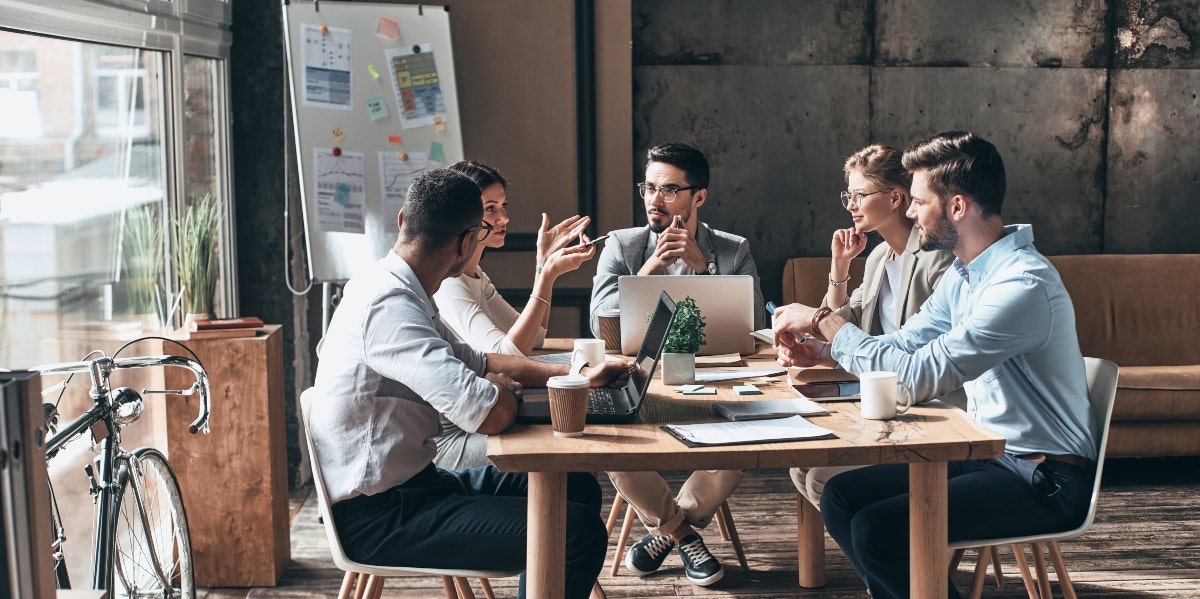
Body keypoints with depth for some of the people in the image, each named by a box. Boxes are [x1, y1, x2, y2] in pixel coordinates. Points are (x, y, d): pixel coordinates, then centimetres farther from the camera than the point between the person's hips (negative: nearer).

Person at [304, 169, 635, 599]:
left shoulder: (395, 290, 9)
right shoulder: (390, 305, -24)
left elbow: (478, 363, 24)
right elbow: (492, 415, -30)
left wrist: (579, 375, 17)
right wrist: (502, 387, -5)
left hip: (407, 484, 11)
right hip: (378, 517, -10)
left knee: (579, 488, 12)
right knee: (580, 532, -20)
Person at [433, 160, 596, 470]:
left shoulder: (475, 276, 14)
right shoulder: (446, 282, -18)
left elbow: (533, 338, 14)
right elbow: (505, 357, -28)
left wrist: (545, 262, 7)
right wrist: (549, 275, -28)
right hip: (448, 442, -10)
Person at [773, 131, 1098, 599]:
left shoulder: (1024, 284, -24)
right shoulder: (964, 275, 8)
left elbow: (919, 376, -27)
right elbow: (900, 346, 14)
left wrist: (824, 321, -18)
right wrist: (815, 342, -2)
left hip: (1044, 479, -9)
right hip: (988, 453, 9)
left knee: (878, 529, -22)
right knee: (841, 498, 1)